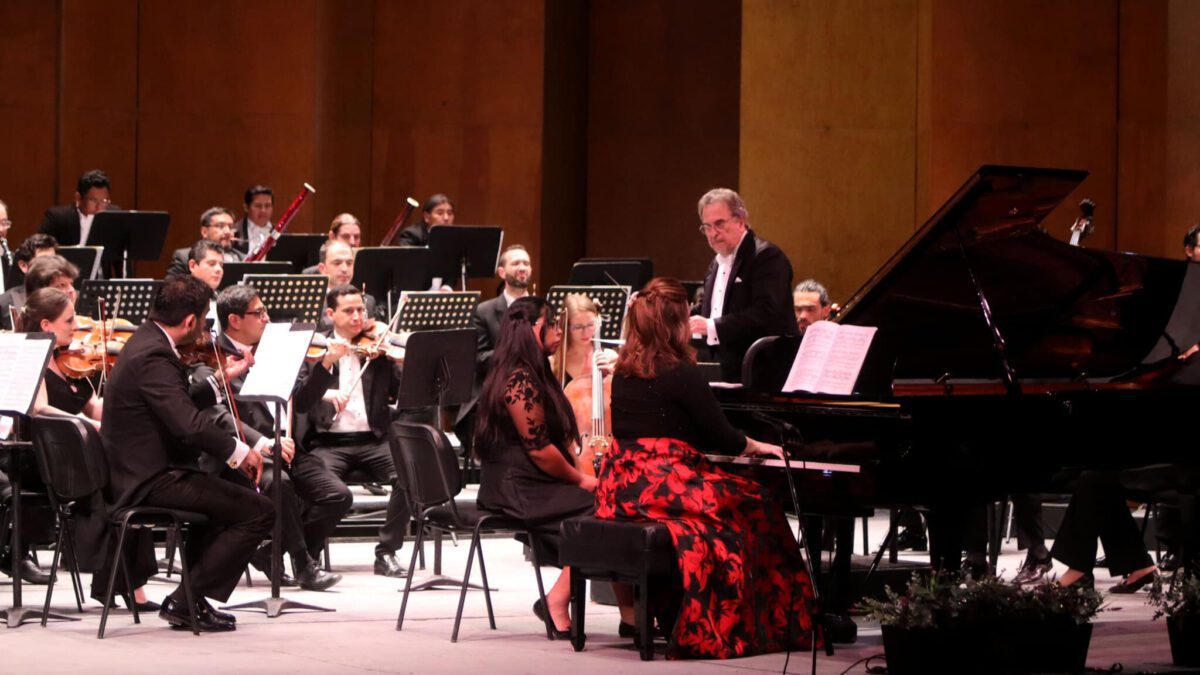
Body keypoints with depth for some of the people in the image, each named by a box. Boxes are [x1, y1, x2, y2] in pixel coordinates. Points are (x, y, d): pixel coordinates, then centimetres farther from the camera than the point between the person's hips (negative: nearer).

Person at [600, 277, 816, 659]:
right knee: (749, 506, 7)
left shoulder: (623, 372, 11)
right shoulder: (681, 373, -11)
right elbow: (723, 438, -7)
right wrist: (755, 446, 16)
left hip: (621, 484, 8)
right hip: (663, 486, -8)